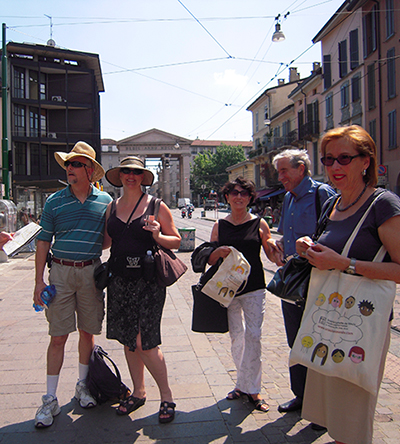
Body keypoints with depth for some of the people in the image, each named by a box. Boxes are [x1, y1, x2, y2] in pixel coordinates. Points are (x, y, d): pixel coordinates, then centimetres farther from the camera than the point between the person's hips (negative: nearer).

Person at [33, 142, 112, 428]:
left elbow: (108, 238, 12)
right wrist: (39, 280, -4)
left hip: (91, 272, 1)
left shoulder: (105, 201, 3)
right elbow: (43, 242, 2)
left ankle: (82, 385, 30)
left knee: (88, 332, 11)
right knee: (58, 337, 1)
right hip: (61, 271, -1)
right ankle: (50, 400, 12)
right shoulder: (55, 201, 1)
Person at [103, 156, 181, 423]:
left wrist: (158, 236, -19)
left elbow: (176, 241, -1)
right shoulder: (112, 208, 11)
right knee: (128, 341, 13)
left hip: (147, 281, -5)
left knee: (145, 343, -8)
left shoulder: (156, 206, -2)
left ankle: (167, 396, 11)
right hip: (119, 281, 5)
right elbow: (106, 242, 20)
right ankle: (138, 393, 30)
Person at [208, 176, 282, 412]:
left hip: (254, 288, -2)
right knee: (236, 336, 10)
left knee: (253, 335, -6)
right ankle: (243, 383, 27)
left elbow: (274, 257, 5)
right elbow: (210, 260, 7)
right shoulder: (219, 226, 5)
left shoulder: (259, 224, 0)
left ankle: (252, 389, 8)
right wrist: (219, 252, -15)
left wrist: (272, 245, -17)